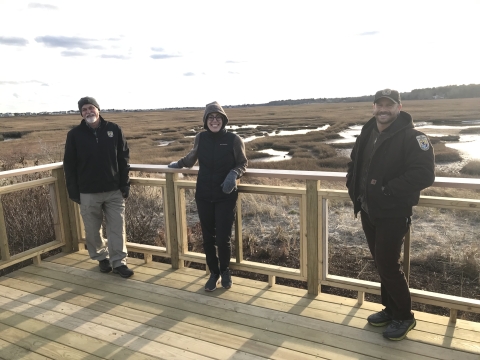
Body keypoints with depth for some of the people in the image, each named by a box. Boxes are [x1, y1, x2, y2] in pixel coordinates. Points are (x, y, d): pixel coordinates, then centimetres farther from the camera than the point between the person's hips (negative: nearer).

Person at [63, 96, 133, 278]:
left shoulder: (114, 130, 0)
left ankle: (119, 262, 13)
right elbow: (69, 165, 1)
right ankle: (102, 257, 31)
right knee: (93, 230, 11)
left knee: (117, 229, 3)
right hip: (88, 193, 0)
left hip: (114, 191, 0)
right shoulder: (75, 134, -1)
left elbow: (123, 159, 3)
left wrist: (125, 185, -1)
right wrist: (73, 191, -3)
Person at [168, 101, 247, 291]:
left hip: (226, 197, -2)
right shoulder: (200, 138, 2)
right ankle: (214, 273, 30)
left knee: (223, 238, -2)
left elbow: (242, 164, 2)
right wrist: (179, 163, 31)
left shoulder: (234, 139, -7)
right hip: (203, 196, 3)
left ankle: (225, 271, 27)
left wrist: (234, 174, -17)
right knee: (207, 238, 9)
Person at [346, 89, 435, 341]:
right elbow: (355, 164, 21)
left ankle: (404, 317, 20)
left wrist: (387, 189, -24)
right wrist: (353, 189, 7)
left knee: (388, 266, -2)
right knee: (380, 263, 16)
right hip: (368, 212, 8)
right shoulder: (367, 133, 8)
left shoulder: (410, 136, -16)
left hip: (393, 215, -7)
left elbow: (424, 174, -25)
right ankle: (390, 309, 34)